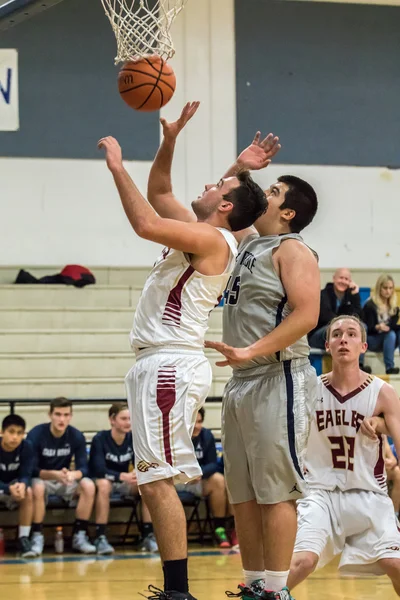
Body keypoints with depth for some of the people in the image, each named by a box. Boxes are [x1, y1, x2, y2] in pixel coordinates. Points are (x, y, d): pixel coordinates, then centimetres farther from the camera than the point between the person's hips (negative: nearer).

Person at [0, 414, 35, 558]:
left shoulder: (26, 447, -16)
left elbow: (26, 475, -16)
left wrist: (22, 485, -42)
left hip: (15, 486, 2)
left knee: (28, 492, -32)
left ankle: (23, 539, -24)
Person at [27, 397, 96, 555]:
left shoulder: (77, 436, -6)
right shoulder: (36, 435, -15)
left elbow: (83, 468, -10)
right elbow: (32, 469, -17)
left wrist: (72, 475, -35)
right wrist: (54, 474, -36)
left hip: (65, 480, 3)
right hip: (41, 479, -3)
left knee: (88, 486, -26)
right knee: (37, 488, -38)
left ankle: (80, 536, -17)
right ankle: (37, 537, -25)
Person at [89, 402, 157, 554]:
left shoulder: (133, 438, -5)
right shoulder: (100, 439, -17)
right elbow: (99, 469, -28)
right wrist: (122, 476, -45)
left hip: (124, 483, 4)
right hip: (101, 480, -4)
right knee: (104, 484, -40)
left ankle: (148, 536, -20)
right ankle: (100, 538, -36)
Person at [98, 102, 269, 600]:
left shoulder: (214, 239, -11)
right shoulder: (197, 236, 18)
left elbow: (145, 223, -24)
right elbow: (157, 194, 29)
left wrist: (117, 167, -15)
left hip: (171, 365, -10)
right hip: (159, 365, 10)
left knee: (157, 480, -14)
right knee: (154, 482, 10)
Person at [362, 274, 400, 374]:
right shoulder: (370, 305, -10)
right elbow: (368, 328, -14)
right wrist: (378, 327, -35)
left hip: (387, 340, 5)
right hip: (371, 340, -5)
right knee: (390, 334, -33)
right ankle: (389, 368, -38)